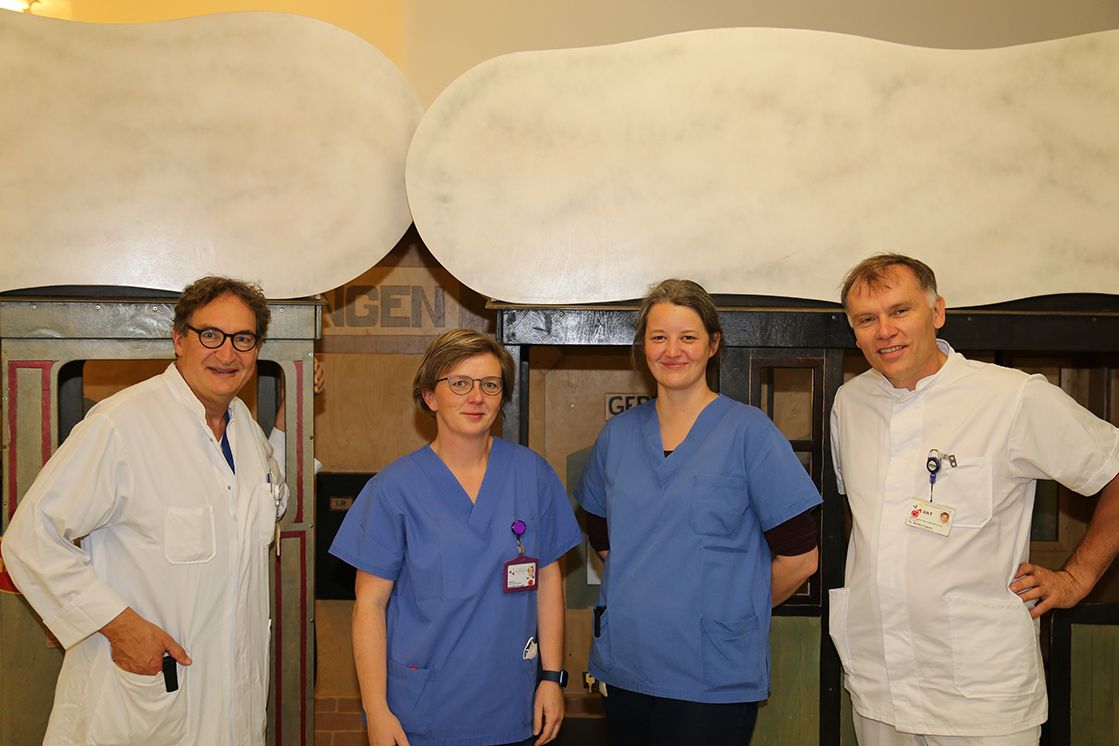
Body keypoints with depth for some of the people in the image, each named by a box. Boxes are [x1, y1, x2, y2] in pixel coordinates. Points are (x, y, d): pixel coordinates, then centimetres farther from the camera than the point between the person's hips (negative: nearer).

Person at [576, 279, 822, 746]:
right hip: (623, 667, 4)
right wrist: (649, 597, 8)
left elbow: (799, 557, -7)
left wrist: (734, 613, 2)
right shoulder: (617, 435, 6)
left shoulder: (748, 431, -8)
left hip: (714, 678, -4)